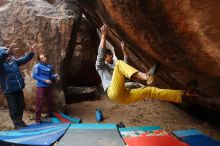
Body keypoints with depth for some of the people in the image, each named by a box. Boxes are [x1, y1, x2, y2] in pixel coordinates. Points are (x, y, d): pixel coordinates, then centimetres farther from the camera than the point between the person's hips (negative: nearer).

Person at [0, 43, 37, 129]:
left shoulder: (14, 61, 8)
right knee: (13, 108, 5)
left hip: (19, 89, 6)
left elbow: (25, 59, 9)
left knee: (21, 106, 17)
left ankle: (20, 121, 36)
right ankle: (17, 124, 21)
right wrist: (8, 51, -50)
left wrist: (31, 52, -7)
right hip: (9, 90, -6)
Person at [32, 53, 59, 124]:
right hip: (40, 87, -6)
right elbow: (34, 76, -14)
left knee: (49, 101, 18)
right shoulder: (37, 66, -10)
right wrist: (44, 80, -18)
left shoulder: (49, 66, 5)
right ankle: (37, 119, 6)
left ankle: (50, 114, 37)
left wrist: (55, 75, -9)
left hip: (48, 86, 6)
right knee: (39, 103, -5)